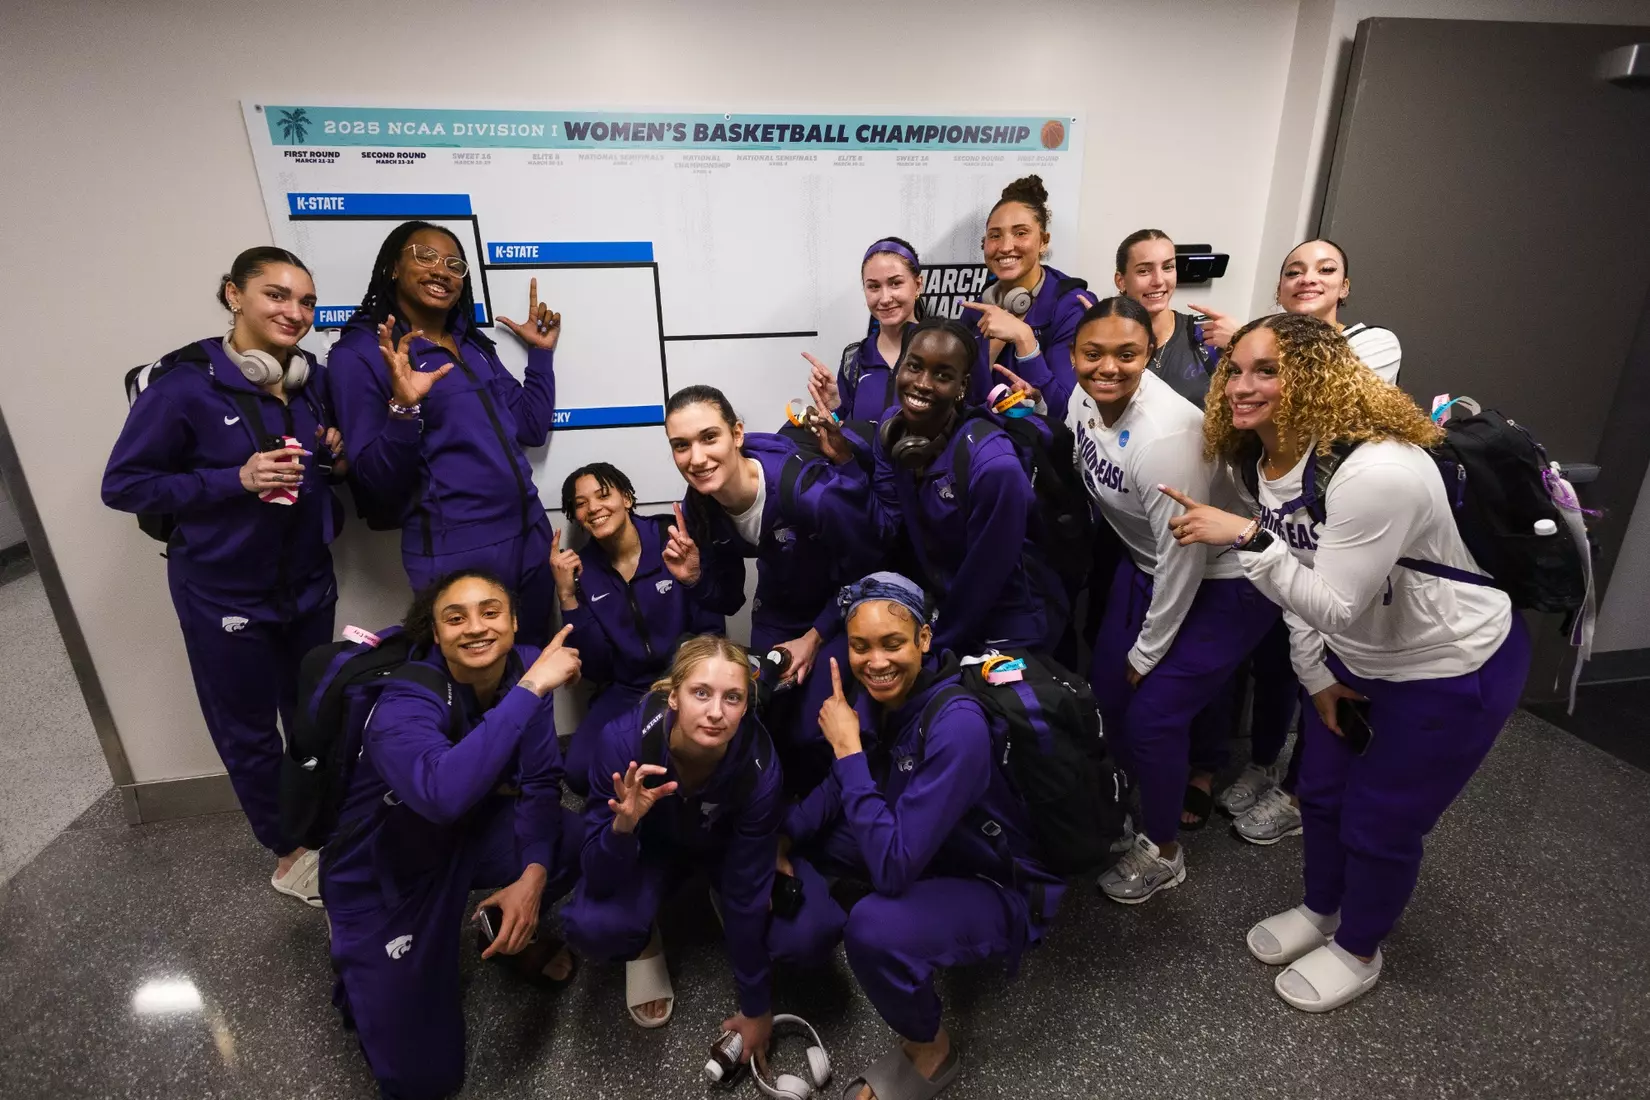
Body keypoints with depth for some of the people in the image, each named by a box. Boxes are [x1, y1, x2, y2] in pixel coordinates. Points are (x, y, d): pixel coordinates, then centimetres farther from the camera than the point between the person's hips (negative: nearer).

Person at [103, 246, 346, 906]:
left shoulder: (313, 379, -1)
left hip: (308, 582, 5)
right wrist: (236, 479, -23)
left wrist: (340, 454, -9)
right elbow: (123, 485, -11)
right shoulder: (185, 385, -16)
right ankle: (289, 854, 32)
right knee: (248, 732, 11)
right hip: (224, 593, -4)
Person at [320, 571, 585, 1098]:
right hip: (384, 879, -4)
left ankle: (512, 930, 9)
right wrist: (531, 688, -50)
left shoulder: (524, 666, -16)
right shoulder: (406, 703, -31)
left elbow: (539, 782, -10)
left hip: (468, 835, 5)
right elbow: (443, 794, -52)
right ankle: (363, 970, 25)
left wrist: (533, 875, -25)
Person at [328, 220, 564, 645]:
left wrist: (541, 353, 8)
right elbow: (376, 483, -12)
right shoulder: (359, 353, -7)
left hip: (530, 534, 6)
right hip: (455, 553, -6)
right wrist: (404, 407, -26)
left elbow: (531, 429, 12)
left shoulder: (473, 342, 11)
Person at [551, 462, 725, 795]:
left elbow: (711, 629, -6)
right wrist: (567, 597, -15)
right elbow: (595, 670, -7)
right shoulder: (580, 568, -2)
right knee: (582, 771, -22)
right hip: (626, 691, 3)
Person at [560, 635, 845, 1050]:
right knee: (591, 926, -30)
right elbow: (600, 882, -27)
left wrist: (756, 1007, -10)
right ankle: (644, 945, 7)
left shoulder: (759, 764, -34)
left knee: (814, 935, -22)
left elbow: (749, 889, -21)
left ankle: (725, 911, 10)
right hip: (651, 845, 0)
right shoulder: (624, 740, -35)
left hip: (729, 847, 1)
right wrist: (623, 825, -49)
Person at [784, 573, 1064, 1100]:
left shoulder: (957, 724, -34)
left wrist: (847, 747, -32)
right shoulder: (879, 692, -11)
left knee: (874, 928, -32)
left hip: (1002, 890, -7)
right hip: (923, 850, 7)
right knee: (800, 834, 1)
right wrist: (783, 837, -7)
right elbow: (846, 786, 6)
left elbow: (893, 868, -36)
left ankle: (930, 1049, -2)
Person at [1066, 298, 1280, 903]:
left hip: (1222, 583, -7)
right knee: (1109, 689, 10)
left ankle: (1162, 851, 22)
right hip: (1145, 562, 7)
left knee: (1153, 713, -5)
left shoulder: (1165, 435, -34)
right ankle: (1147, 795, 40)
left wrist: (1149, 651, -14)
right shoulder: (1085, 397, -12)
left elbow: (1183, 559, -26)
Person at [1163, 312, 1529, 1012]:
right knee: (1321, 793, 20)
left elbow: (1333, 606, -33)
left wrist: (1245, 538, -41)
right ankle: (1320, 910, 47)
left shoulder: (1377, 469, -35)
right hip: (1357, 657, 8)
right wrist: (1317, 675, 5)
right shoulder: (1268, 460, -7)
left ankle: (1357, 952, 36)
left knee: (1380, 823, 8)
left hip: (1452, 670, -7)